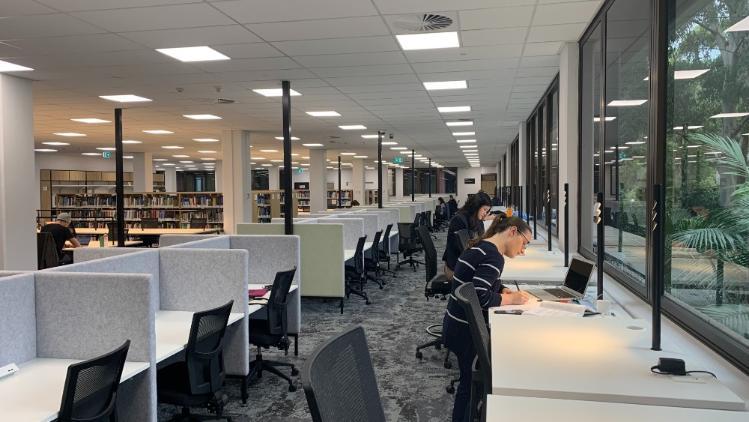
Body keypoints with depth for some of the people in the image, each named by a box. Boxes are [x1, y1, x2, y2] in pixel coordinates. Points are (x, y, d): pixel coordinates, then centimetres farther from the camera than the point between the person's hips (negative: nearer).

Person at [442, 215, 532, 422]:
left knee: (469, 383, 21)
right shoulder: (494, 257, -21)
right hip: (466, 332, -9)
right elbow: (480, 296, -29)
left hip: (457, 326, 9)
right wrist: (510, 299, -15)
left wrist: (507, 291, 2)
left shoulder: (480, 247, 9)